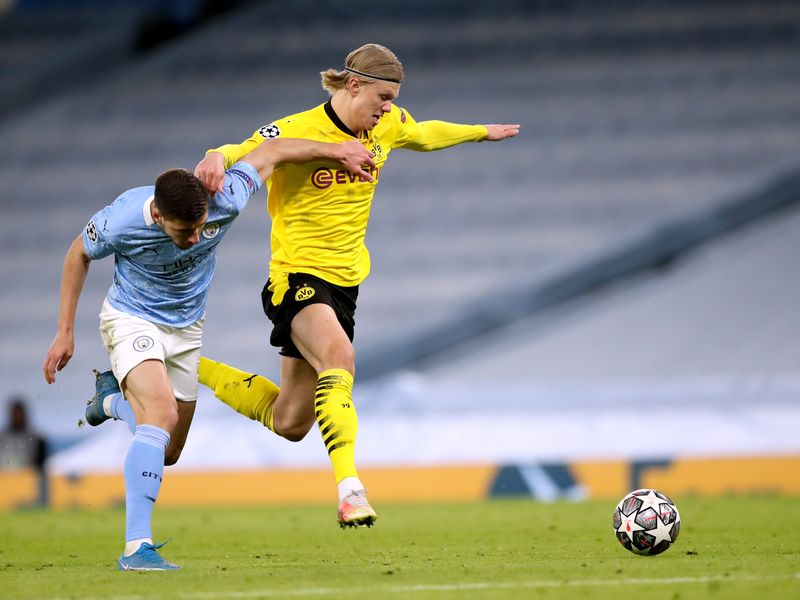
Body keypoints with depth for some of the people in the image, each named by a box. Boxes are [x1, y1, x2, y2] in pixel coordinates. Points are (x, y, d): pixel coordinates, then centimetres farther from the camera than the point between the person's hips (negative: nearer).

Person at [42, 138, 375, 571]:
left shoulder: (223, 201, -28)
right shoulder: (122, 221, -31)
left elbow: (270, 152, -11)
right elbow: (79, 254, -9)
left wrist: (337, 151, -2)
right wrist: (65, 332, -7)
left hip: (185, 328, 4)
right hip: (132, 319, -4)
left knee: (167, 453, 10)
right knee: (162, 415, -30)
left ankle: (112, 398, 42)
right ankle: (136, 547, -32)